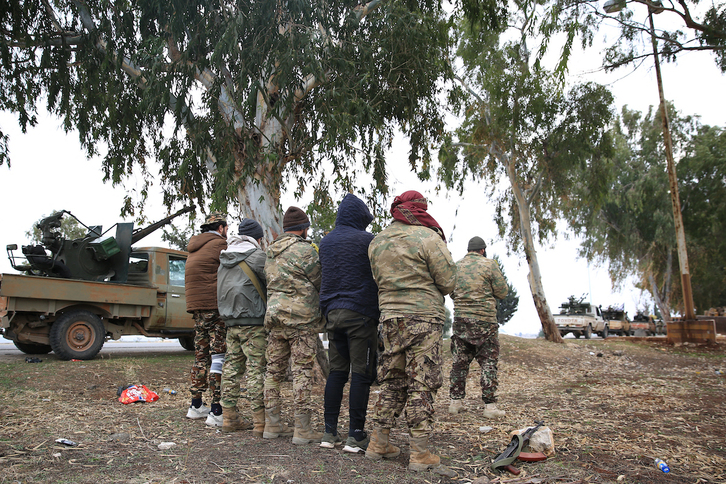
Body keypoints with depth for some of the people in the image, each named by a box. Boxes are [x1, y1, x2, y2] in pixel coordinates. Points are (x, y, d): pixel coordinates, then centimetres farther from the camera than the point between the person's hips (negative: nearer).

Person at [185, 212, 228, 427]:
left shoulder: (195, 248, 22)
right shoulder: (218, 244, -6)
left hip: (197, 308, 9)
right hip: (216, 307, -9)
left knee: (202, 356, 16)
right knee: (219, 356, -9)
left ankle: (196, 405, 23)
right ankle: (216, 412, -10)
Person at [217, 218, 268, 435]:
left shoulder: (225, 259, 16)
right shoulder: (257, 255, -6)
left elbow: (221, 290, 18)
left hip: (231, 322, 7)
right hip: (254, 321, -7)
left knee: (232, 367, 11)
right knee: (257, 369, -6)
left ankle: (229, 417, 17)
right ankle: (260, 422, -4)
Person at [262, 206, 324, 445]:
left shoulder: (271, 253, 15)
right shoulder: (305, 250, -9)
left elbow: (270, 283, 17)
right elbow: (319, 283, -3)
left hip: (274, 317, 7)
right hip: (301, 319, -7)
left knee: (274, 370, 11)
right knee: (302, 372, -4)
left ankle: (272, 425, 18)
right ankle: (302, 429, -1)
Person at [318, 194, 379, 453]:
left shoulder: (325, 242, 13)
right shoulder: (366, 240, -6)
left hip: (332, 312, 6)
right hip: (360, 313, -6)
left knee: (336, 372, 11)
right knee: (361, 373, -1)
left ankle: (330, 432, 12)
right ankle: (356, 435, 0)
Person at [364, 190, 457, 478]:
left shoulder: (377, 242, 10)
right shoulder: (428, 238, -11)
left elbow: (379, 279, 13)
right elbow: (448, 281, -7)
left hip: (390, 317, 6)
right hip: (424, 318, -6)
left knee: (391, 381, 15)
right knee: (422, 384, -1)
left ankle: (378, 444, 20)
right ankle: (420, 454, 4)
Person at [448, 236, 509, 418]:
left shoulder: (457, 266, 7)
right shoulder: (489, 264, -5)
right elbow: (502, 292, -3)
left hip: (461, 319, 4)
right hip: (485, 319, -4)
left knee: (459, 361, 11)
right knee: (488, 362, 1)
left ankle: (456, 401, 14)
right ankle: (489, 405, 0)